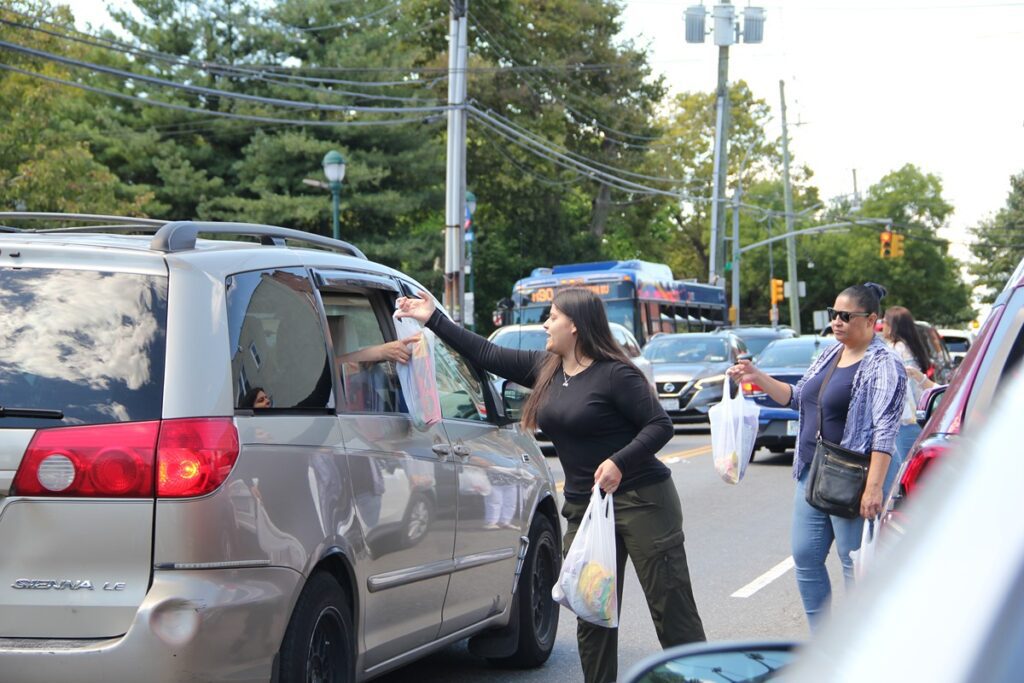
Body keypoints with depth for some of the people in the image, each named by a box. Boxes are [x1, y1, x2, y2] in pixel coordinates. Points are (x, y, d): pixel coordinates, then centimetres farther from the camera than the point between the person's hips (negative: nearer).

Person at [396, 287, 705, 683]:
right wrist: (433, 320, 16)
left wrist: (620, 462, -28)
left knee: (673, 612, -5)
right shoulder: (545, 369, 9)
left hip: (640, 500, -8)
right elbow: (488, 355, 15)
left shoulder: (614, 374, -12)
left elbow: (660, 425, -15)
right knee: (591, 617, 9)